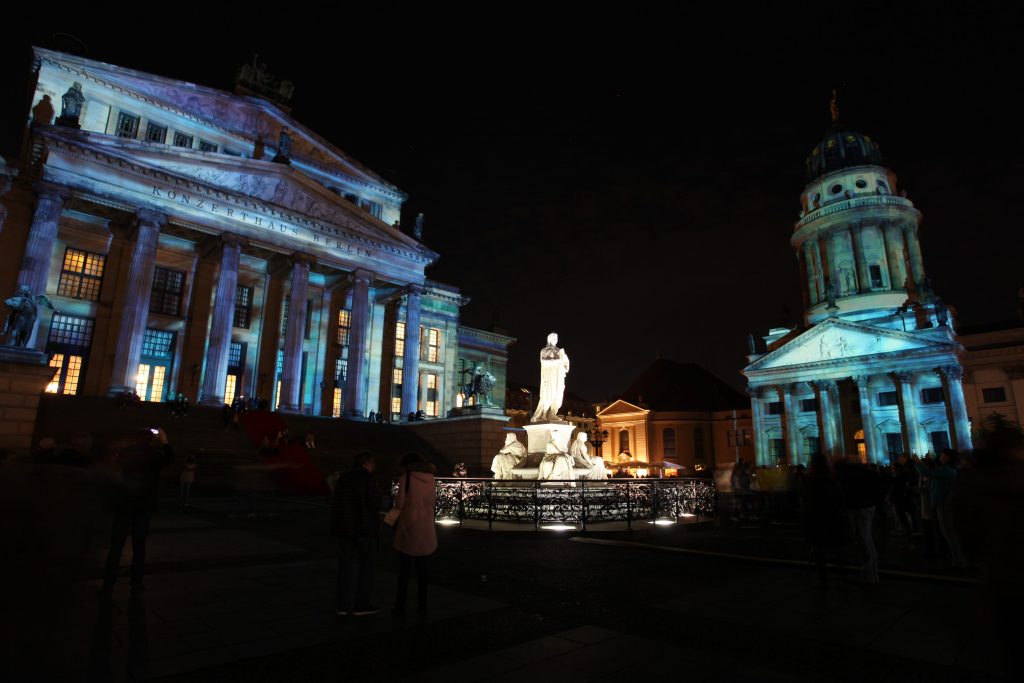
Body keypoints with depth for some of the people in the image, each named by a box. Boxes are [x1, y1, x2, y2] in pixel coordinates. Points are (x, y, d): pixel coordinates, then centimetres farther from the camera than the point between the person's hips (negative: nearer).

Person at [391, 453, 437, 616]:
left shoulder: (406, 476, -7)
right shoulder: (430, 477, 6)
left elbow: (400, 502, -9)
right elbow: (431, 502, 6)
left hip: (408, 526, -4)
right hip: (426, 528, 4)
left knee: (404, 569, 5)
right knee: (422, 568, 14)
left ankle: (400, 606, 8)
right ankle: (422, 604, 18)